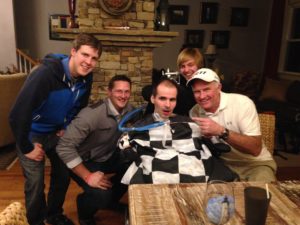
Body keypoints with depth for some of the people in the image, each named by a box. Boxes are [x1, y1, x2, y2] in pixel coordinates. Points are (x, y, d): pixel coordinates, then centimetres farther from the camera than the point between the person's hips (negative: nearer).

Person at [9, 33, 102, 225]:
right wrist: (27, 148, -21)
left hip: (58, 131, 6)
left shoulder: (86, 78, -12)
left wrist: (67, 127, 0)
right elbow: (17, 114, -31)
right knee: (36, 182, 0)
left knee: (63, 175, 14)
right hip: (32, 133, -6)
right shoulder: (46, 74, -33)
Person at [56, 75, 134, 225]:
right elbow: (64, 147, -32)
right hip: (85, 161, -6)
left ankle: (112, 200, 16)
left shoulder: (129, 110, -9)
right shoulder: (92, 114, -31)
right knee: (102, 195, -27)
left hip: (109, 156, 7)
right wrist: (88, 176, -31)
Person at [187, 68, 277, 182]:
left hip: (254, 163, -4)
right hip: (222, 164, 4)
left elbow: (255, 149, -21)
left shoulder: (242, 103, -15)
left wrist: (221, 131, -32)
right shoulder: (194, 112, -4)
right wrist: (203, 136, -18)